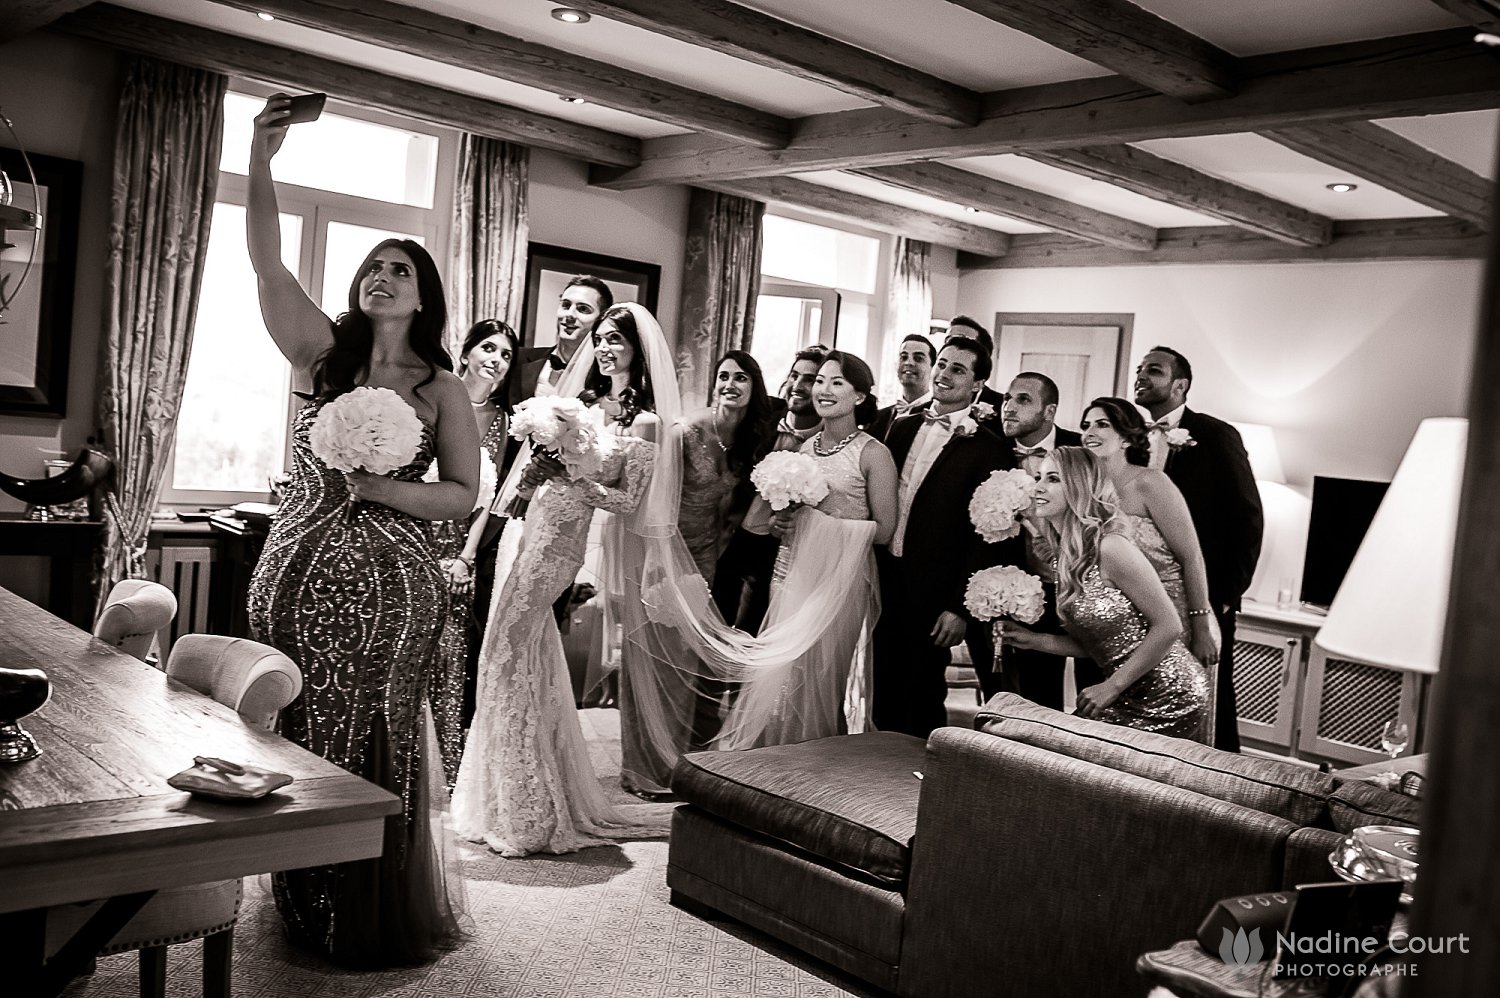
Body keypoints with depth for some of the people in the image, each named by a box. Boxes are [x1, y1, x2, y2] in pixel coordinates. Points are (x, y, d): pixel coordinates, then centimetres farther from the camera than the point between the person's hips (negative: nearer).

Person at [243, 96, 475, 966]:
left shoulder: (443, 388, 1)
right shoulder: (326, 355, 4)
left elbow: (465, 495, 0)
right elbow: (267, 265, -8)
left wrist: (384, 487, -15)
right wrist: (261, 158, -17)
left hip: (390, 585, -2)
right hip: (298, 574, 2)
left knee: (375, 748, 5)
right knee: (295, 740, 8)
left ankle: (379, 921, 20)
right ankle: (304, 910, 26)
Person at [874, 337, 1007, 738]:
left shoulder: (986, 448, -8)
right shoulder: (902, 427, 9)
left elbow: (982, 535, -10)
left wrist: (960, 607, -13)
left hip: (931, 593, -5)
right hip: (884, 580, 5)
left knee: (923, 698, 7)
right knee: (884, 693, 13)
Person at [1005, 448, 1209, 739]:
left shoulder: (1111, 548, -21)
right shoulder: (1064, 554, 4)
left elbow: (1168, 626, -20)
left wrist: (1112, 687, -16)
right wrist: (1035, 640, -2)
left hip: (1170, 701, -7)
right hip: (1131, 699, 7)